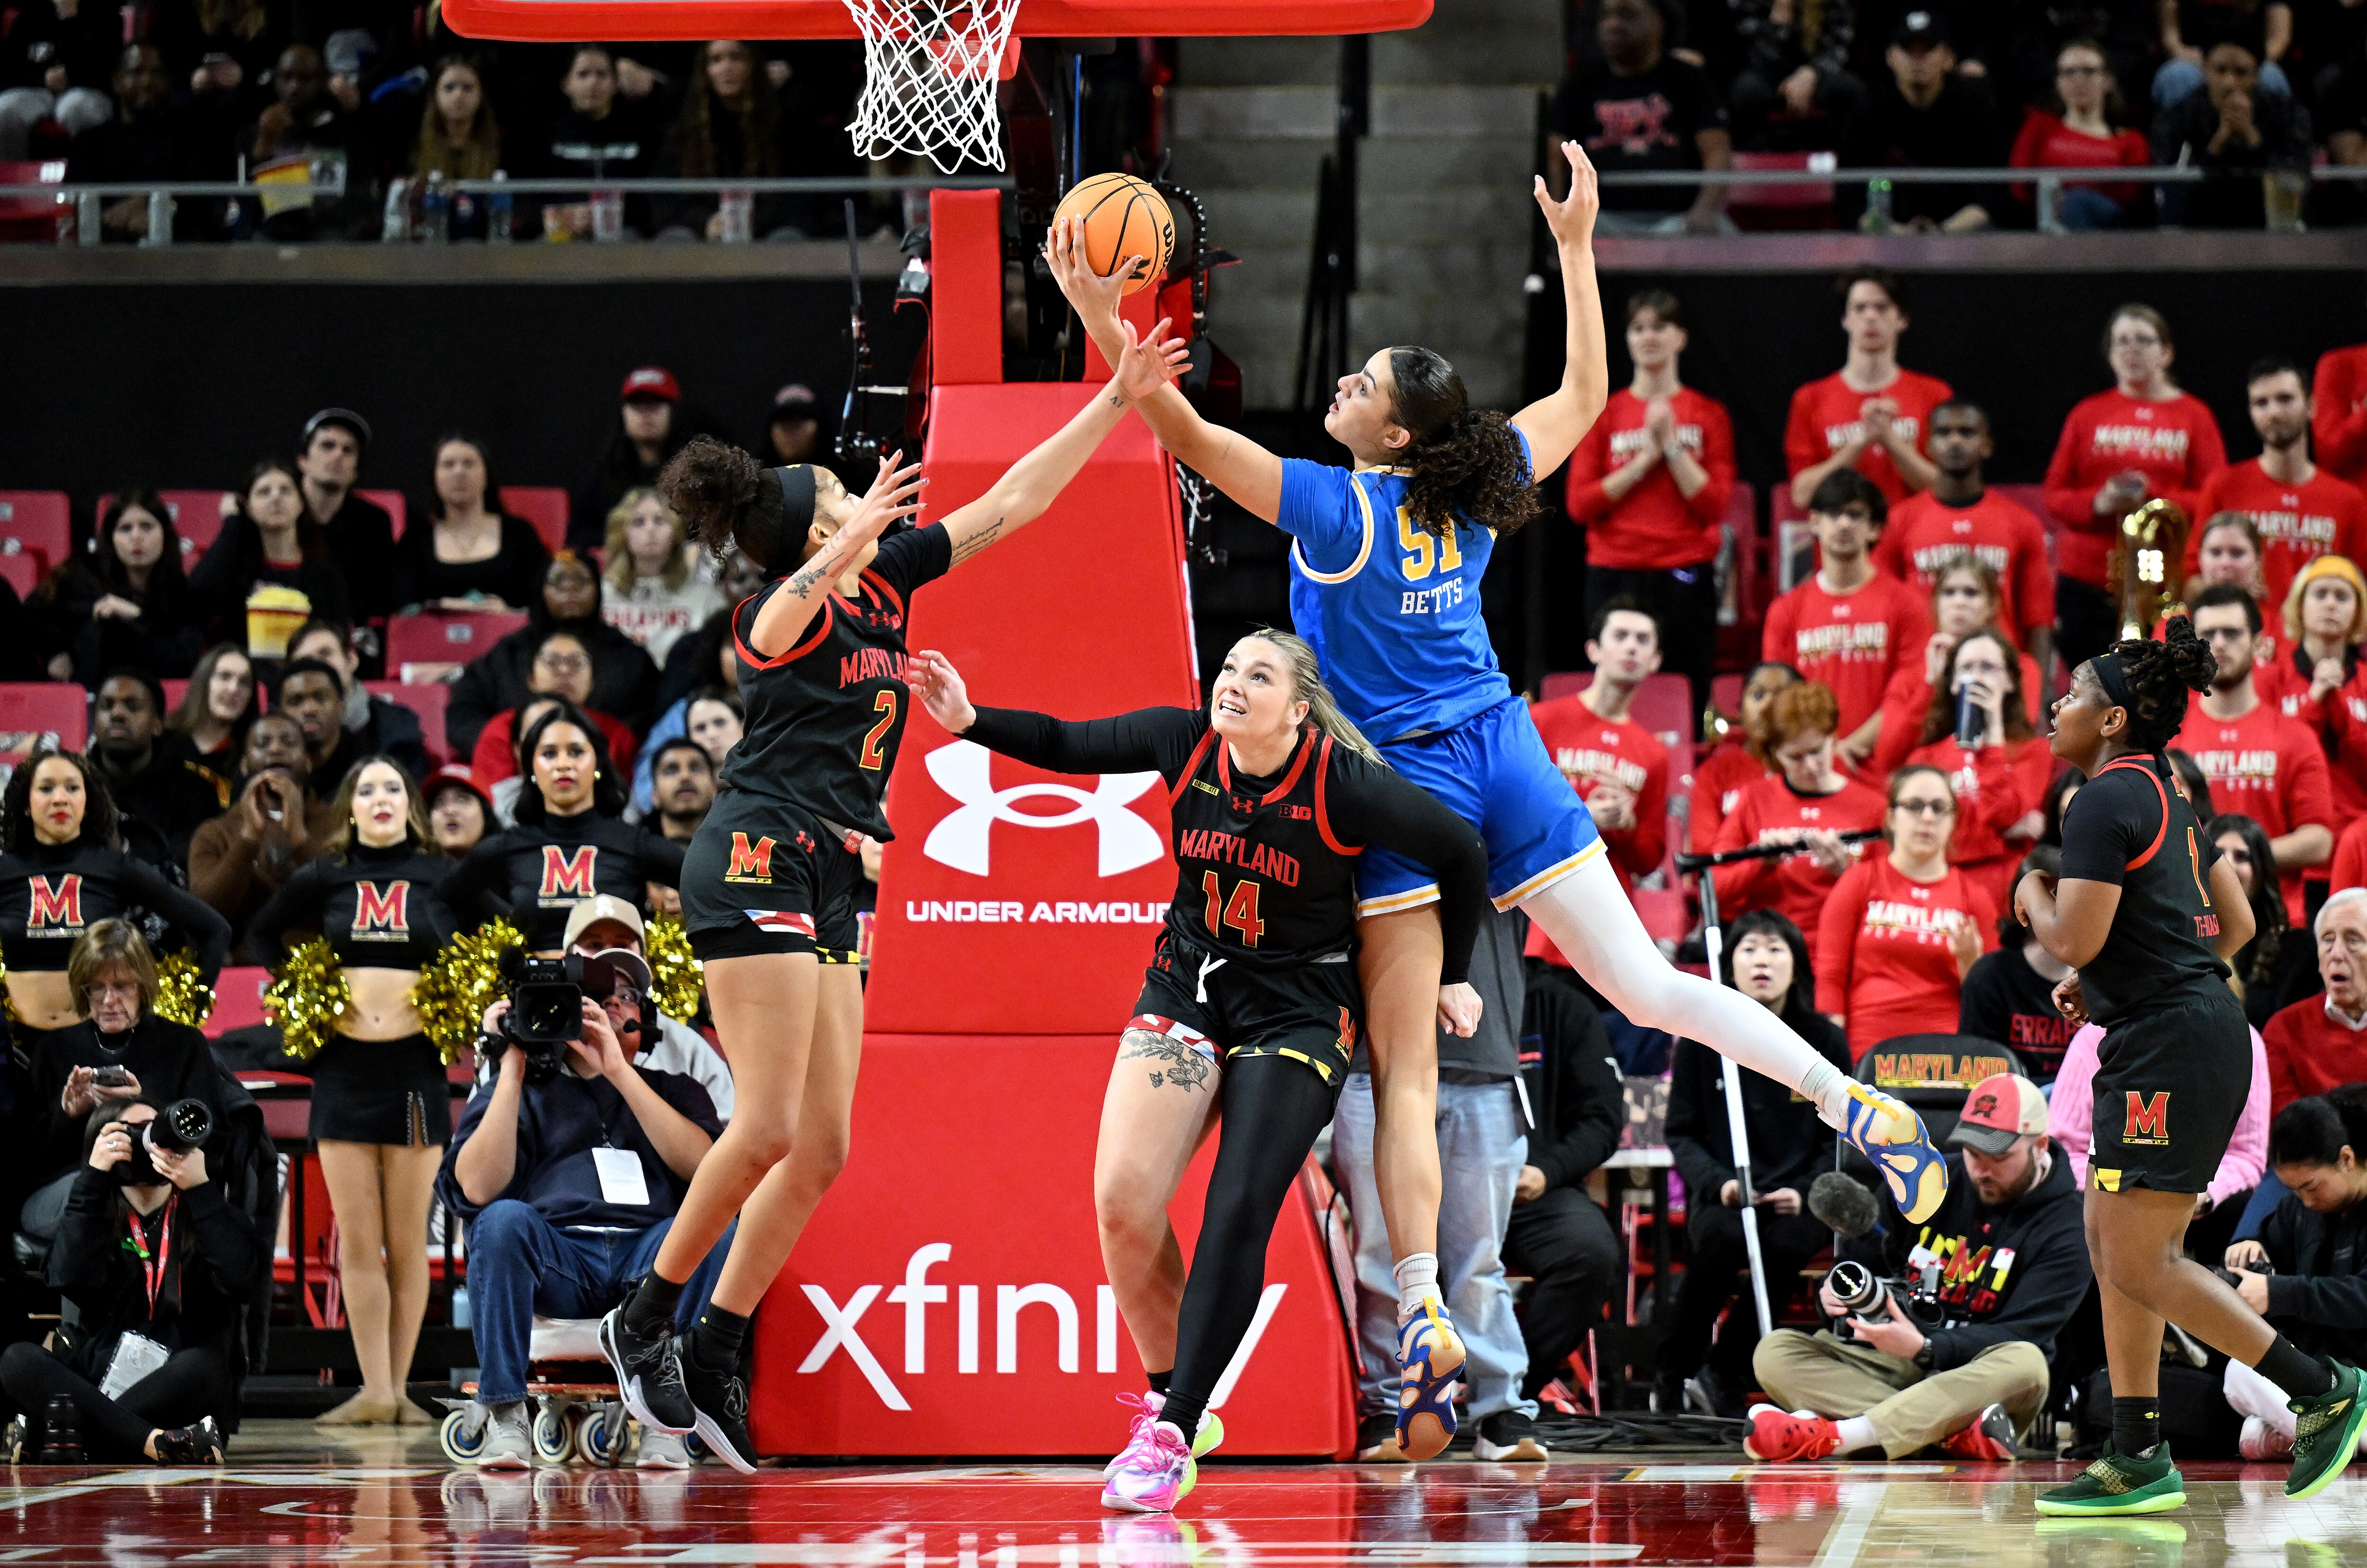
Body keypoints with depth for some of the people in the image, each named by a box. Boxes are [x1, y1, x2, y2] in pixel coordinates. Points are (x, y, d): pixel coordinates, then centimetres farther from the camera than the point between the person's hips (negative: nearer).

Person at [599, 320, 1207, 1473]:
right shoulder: (788, 609, -10)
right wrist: (849, 542, -55)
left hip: (828, 886, 9)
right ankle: (646, 1320, -1)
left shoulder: (884, 580, 13)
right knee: (770, 1129, -15)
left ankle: (712, 1358, 9)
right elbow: (781, 620, -37)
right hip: (758, 862, -9)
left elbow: (1011, 505, 18)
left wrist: (1119, 397, 16)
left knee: (822, 1149, 4)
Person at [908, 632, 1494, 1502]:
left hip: (1296, 1013, -4)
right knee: (1123, 1201, -12)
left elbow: (1462, 851, -7)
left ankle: (1172, 1432, -11)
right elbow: (1066, 746, 4)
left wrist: (1453, 977, 4)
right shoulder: (1185, 743, -8)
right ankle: (1172, 1403, 5)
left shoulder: (1344, 785, -18)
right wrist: (970, 720, -12)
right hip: (1185, 989, 4)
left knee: (1238, 1216, -16)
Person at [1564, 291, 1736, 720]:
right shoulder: (1604, 415, 9)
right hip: (1615, 576, 0)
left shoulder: (1708, 415, 8)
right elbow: (1580, 506, 0)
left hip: (1686, 578, 0)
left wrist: (1672, 447, -8)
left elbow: (1715, 507, -1)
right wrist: (1647, 458, -7)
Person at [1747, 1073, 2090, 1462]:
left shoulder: (2065, 1226, -3)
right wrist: (1835, 1295, -12)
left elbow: (2018, 1336, -12)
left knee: (2025, 1366, -38)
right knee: (1775, 1351, -19)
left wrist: (1924, 1349, -27)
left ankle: (1831, 1435, -48)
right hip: (1887, 1364, 4)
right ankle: (1958, 1436, -39)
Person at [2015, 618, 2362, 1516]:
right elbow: (2235, 927, 20)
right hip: (2190, 1031, 10)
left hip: (2170, 1048, -10)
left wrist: (2033, 900, 1)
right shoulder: (2169, 795, 16)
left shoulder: (2107, 802, -14)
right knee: (2109, 1242, 11)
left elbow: (2074, 940, -21)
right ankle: (2139, 1460, 11)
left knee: (2140, 1263, -8)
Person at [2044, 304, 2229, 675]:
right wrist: (2098, 503, -11)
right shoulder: (2088, 414, 11)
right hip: (2086, 580, 2)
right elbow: (2055, 495, 9)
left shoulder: (2194, 416, 5)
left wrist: (2152, 498, -15)